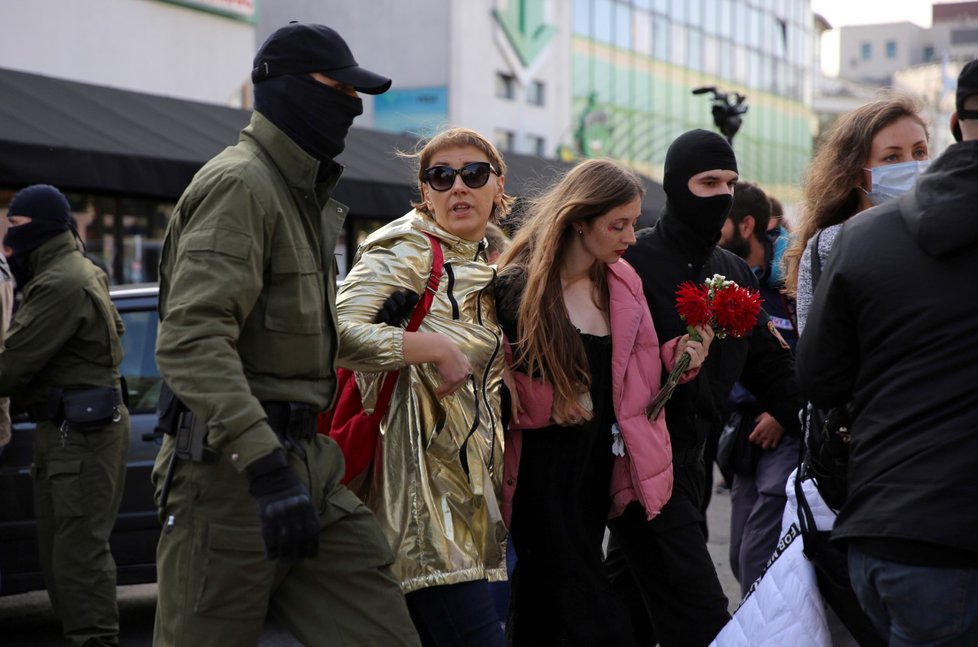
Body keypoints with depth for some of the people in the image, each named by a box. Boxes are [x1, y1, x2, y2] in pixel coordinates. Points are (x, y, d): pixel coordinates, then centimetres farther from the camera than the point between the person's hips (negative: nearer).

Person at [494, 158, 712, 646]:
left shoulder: (622, 284, 9)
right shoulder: (518, 287, -12)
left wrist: (676, 357, -3)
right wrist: (544, 404, -20)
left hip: (598, 472, 6)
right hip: (543, 479, -6)